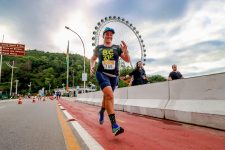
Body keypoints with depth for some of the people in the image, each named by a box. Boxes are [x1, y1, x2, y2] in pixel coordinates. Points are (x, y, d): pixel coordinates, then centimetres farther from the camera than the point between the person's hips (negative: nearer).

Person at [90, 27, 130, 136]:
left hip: (114, 76, 3)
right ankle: (114, 125, -25)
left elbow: (127, 60, 3)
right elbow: (93, 59, 23)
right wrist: (91, 67, 3)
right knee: (110, 95, -25)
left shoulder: (117, 48, 7)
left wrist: (125, 51, -16)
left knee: (107, 96, 18)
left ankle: (101, 112, 49)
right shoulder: (98, 48, 7)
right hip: (102, 74, -3)